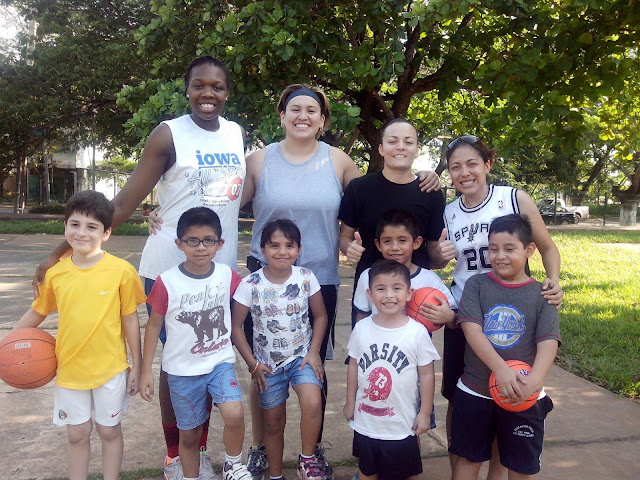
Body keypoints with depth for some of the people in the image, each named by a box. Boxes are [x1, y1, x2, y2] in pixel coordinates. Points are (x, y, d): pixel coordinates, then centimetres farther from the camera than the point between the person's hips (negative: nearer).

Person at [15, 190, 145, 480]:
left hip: (110, 369, -2)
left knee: (109, 431, 15)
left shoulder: (122, 271, -15)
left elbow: (130, 320, -7)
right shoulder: (55, 272, -6)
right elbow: (37, 312, 8)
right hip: (69, 369, 2)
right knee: (77, 434, 17)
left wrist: (136, 367, -2)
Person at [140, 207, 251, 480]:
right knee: (189, 435, 11)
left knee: (234, 414, -22)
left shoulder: (227, 276, -7)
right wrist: (146, 371, -2)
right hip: (182, 370, 0)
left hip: (220, 362, 1)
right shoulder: (167, 282, -12)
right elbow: (154, 326, -3)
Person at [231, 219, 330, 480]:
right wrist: (253, 364, -7)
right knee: (274, 423, 12)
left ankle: (307, 458, 0)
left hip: (302, 357, 0)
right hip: (268, 364, 0)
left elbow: (320, 316, 1)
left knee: (312, 403, -26)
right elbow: (236, 326, -6)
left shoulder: (306, 278, -10)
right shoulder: (250, 284, -14)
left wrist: (313, 352, -8)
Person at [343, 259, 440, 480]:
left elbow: (427, 374, -8)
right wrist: (350, 402, 8)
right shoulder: (361, 328, -8)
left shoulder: (417, 332, -15)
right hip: (365, 422, 3)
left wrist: (425, 413, -6)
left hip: (402, 426, -2)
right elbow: (354, 366, 4)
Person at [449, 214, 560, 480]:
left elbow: (548, 342, -13)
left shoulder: (541, 294, -3)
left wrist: (534, 381, -31)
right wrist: (501, 370, -28)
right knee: (468, 458, 15)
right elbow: (471, 329, -15)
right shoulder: (476, 284, -4)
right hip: (474, 393, 0)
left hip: (523, 398, 0)